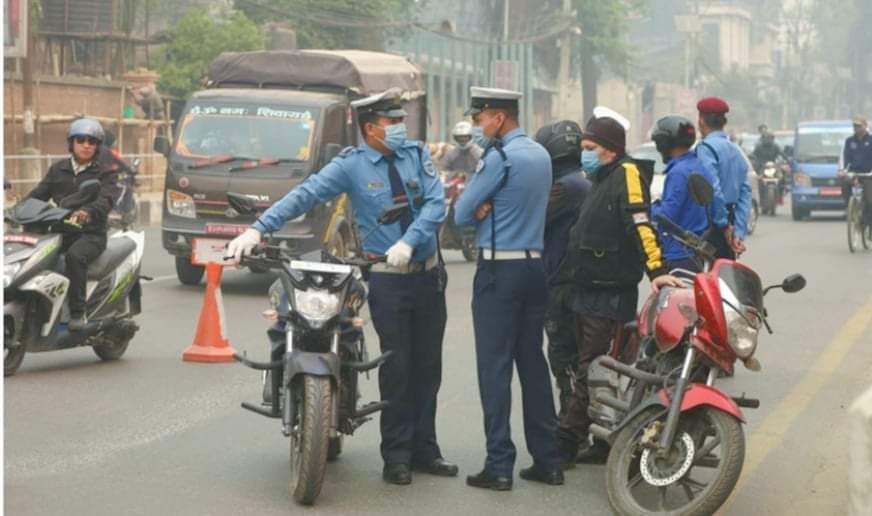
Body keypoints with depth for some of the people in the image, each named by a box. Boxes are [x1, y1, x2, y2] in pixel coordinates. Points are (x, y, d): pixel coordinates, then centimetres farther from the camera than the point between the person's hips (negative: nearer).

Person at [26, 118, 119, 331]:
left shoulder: (104, 173, 6)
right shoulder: (58, 169, 19)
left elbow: (106, 199, -14)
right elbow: (38, 194, 12)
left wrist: (87, 211, -35)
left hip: (91, 233, -4)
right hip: (60, 231, 4)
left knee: (74, 256, -36)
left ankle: (78, 313, -29)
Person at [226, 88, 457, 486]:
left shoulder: (417, 154, 5)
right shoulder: (351, 165, -5)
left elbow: (436, 203, -6)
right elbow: (305, 195, -12)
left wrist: (409, 242, -21)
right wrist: (257, 230, -22)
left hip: (428, 274, 4)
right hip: (386, 279, -4)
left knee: (428, 365, 8)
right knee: (396, 366, -3)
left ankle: (424, 450, 17)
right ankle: (396, 457, 6)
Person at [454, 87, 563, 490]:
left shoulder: (500, 158, -13)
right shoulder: (541, 155, 13)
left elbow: (461, 214, -10)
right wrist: (486, 206, -1)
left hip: (499, 270, -8)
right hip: (534, 264, 8)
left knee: (495, 367, -5)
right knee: (533, 363, 11)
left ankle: (499, 466, -5)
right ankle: (547, 460, 12)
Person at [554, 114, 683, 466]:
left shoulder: (626, 174, -10)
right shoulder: (602, 181, 20)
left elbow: (640, 224, -23)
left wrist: (656, 270, -31)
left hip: (610, 295, -10)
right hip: (590, 292, 10)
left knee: (589, 374, -8)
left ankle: (564, 445, -9)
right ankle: (607, 443, 18)